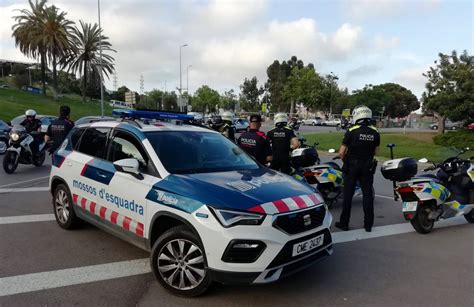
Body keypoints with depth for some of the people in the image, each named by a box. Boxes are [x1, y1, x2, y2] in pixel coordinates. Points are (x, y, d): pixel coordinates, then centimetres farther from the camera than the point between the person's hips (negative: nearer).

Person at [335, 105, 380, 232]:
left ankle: (344, 223, 12)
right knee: (368, 195, 10)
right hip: (368, 167, 3)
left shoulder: (351, 131, -13)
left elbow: (341, 152, -13)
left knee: (348, 194, 6)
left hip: (352, 166, -3)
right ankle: (368, 224, 15)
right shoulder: (375, 132, -1)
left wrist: (346, 160, 5)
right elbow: (375, 151, 7)